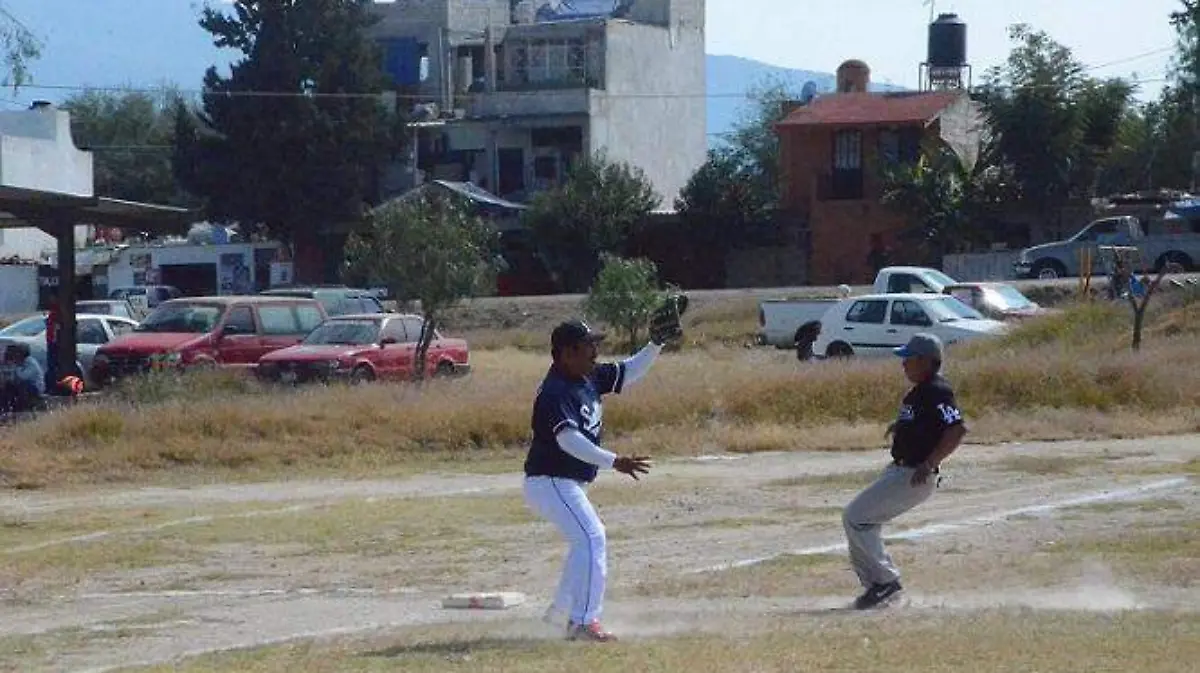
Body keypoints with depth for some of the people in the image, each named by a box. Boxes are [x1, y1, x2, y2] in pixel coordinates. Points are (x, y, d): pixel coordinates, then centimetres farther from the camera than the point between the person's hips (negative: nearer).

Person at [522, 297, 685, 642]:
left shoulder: (590, 378, 5)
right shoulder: (555, 393, -24)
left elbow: (630, 372, 16)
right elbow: (568, 439, -37)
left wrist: (657, 344, 1)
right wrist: (614, 462, -45)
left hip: (570, 484, 11)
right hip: (550, 482, -11)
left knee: (588, 540, 25)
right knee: (592, 538, -21)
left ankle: (561, 611, 36)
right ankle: (583, 622, -24)